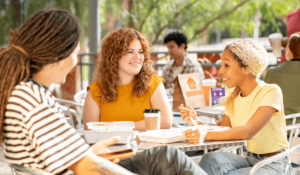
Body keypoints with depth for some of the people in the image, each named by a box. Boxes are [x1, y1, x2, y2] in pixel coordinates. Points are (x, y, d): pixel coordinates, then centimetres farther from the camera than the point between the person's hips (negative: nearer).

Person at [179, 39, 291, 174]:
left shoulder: (270, 92, -16)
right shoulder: (233, 96, 7)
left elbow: (248, 132, -30)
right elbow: (223, 132, 4)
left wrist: (206, 135, -42)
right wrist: (196, 121, -14)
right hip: (250, 160, 6)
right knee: (211, 159, -27)